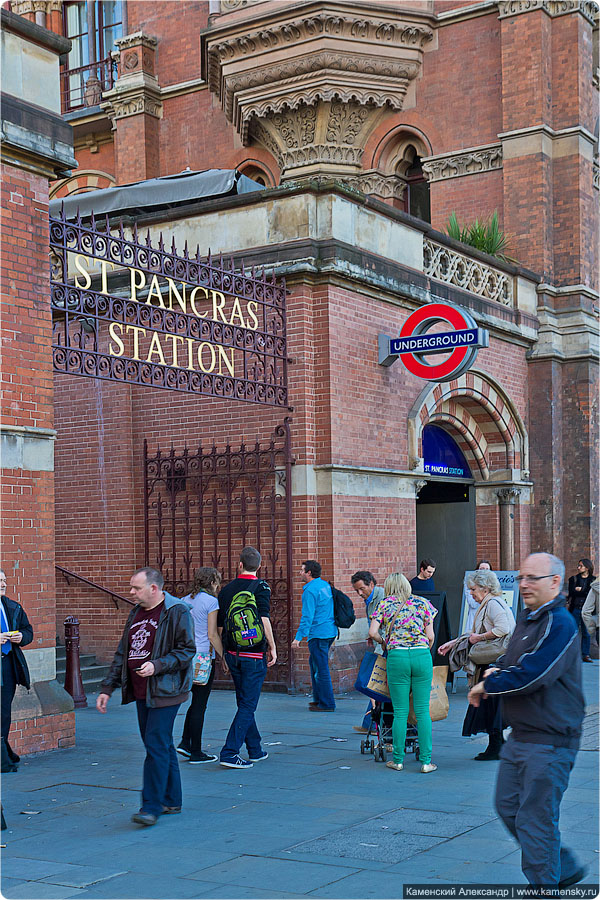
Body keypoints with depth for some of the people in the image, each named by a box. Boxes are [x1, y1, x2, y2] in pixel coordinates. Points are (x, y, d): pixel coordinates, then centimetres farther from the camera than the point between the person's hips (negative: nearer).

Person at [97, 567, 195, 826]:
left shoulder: (177, 612, -9)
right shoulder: (136, 613, 15)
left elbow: (187, 650, -13)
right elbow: (122, 654, 19)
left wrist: (157, 665, -24)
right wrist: (107, 688, 15)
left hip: (164, 692, -8)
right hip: (141, 693, 8)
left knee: (156, 745, -10)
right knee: (161, 746, 13)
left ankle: (152, 807, -7)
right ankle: (171, 801, 22)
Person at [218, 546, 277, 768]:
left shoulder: (226, 589, 7)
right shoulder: (260, 587, -8)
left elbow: (220, 626, 10)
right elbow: (264, 619, -18)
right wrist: (272, 647, -9)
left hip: (232, 654, 6)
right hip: (254, 655, -5)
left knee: (244, 702, 16)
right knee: (248, 705, -1)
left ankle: (255, 750, 24)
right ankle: (229, 753, -9)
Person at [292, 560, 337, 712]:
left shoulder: (310, 590, -15)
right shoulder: (326, 585, 13)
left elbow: (307, 616, -20)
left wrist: (298, 637, -20)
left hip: (318, 634, -10)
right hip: (330, 631, 10)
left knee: (321, 668, -4)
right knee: (314, 663, 21)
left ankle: (327, 704, 0)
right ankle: (318, 698, 26)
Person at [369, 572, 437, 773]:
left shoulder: (385, 604, 9)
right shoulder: (423, 603, 12)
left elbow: (373, 632, -1)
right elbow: (430, 636, 7)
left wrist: (383, 642, 18)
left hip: (397, 656, -1)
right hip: (422, 655, 1)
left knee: (400, 712, 5)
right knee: (422, 711, 3)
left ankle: (398, 760, 10)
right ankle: (426, 761, 3)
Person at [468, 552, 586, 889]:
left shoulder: (559, 624, -17)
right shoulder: (527, 620, 14)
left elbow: (531, 675, -25)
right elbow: (510, 659, 25)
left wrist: (487, 686, -10)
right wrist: (496, 671, 0)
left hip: (549, 742, -10)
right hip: (520, 736, 10)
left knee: (535, 820, -3)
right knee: (509, 807, 15)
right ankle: (566, 868, 29)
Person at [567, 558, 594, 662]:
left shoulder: (593, 580, 8)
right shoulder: (573, 579, 12)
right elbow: (571, 593, -1)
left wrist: (579, 589, -6)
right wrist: (585, 592, -9)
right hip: (575, 609, 1)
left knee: (586, 633, -1)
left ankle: (585, 654, 5)